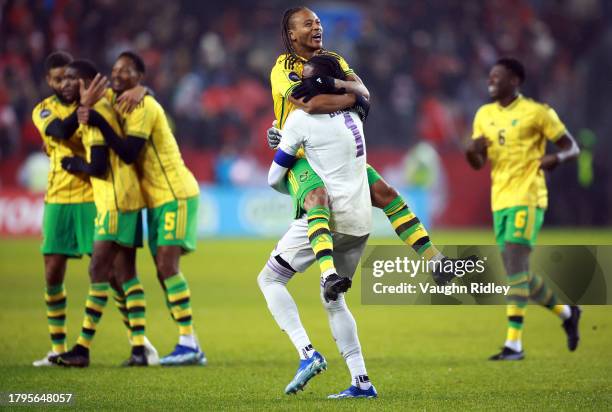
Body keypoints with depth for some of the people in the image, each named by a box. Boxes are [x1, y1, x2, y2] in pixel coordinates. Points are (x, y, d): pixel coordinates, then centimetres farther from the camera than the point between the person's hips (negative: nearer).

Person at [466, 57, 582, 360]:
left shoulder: (537, 112, -4)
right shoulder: (484, 115, 13)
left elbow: (571, 148, -1)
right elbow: (478, 163, 15)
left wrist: (557, 158, -23)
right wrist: (473, 152, -9)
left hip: (527, 198, -7)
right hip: (500, 200, 7)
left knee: (516, 267, -17)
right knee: (518, 273, 10)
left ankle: (514, 344, -17)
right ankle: (566, 313, 34)